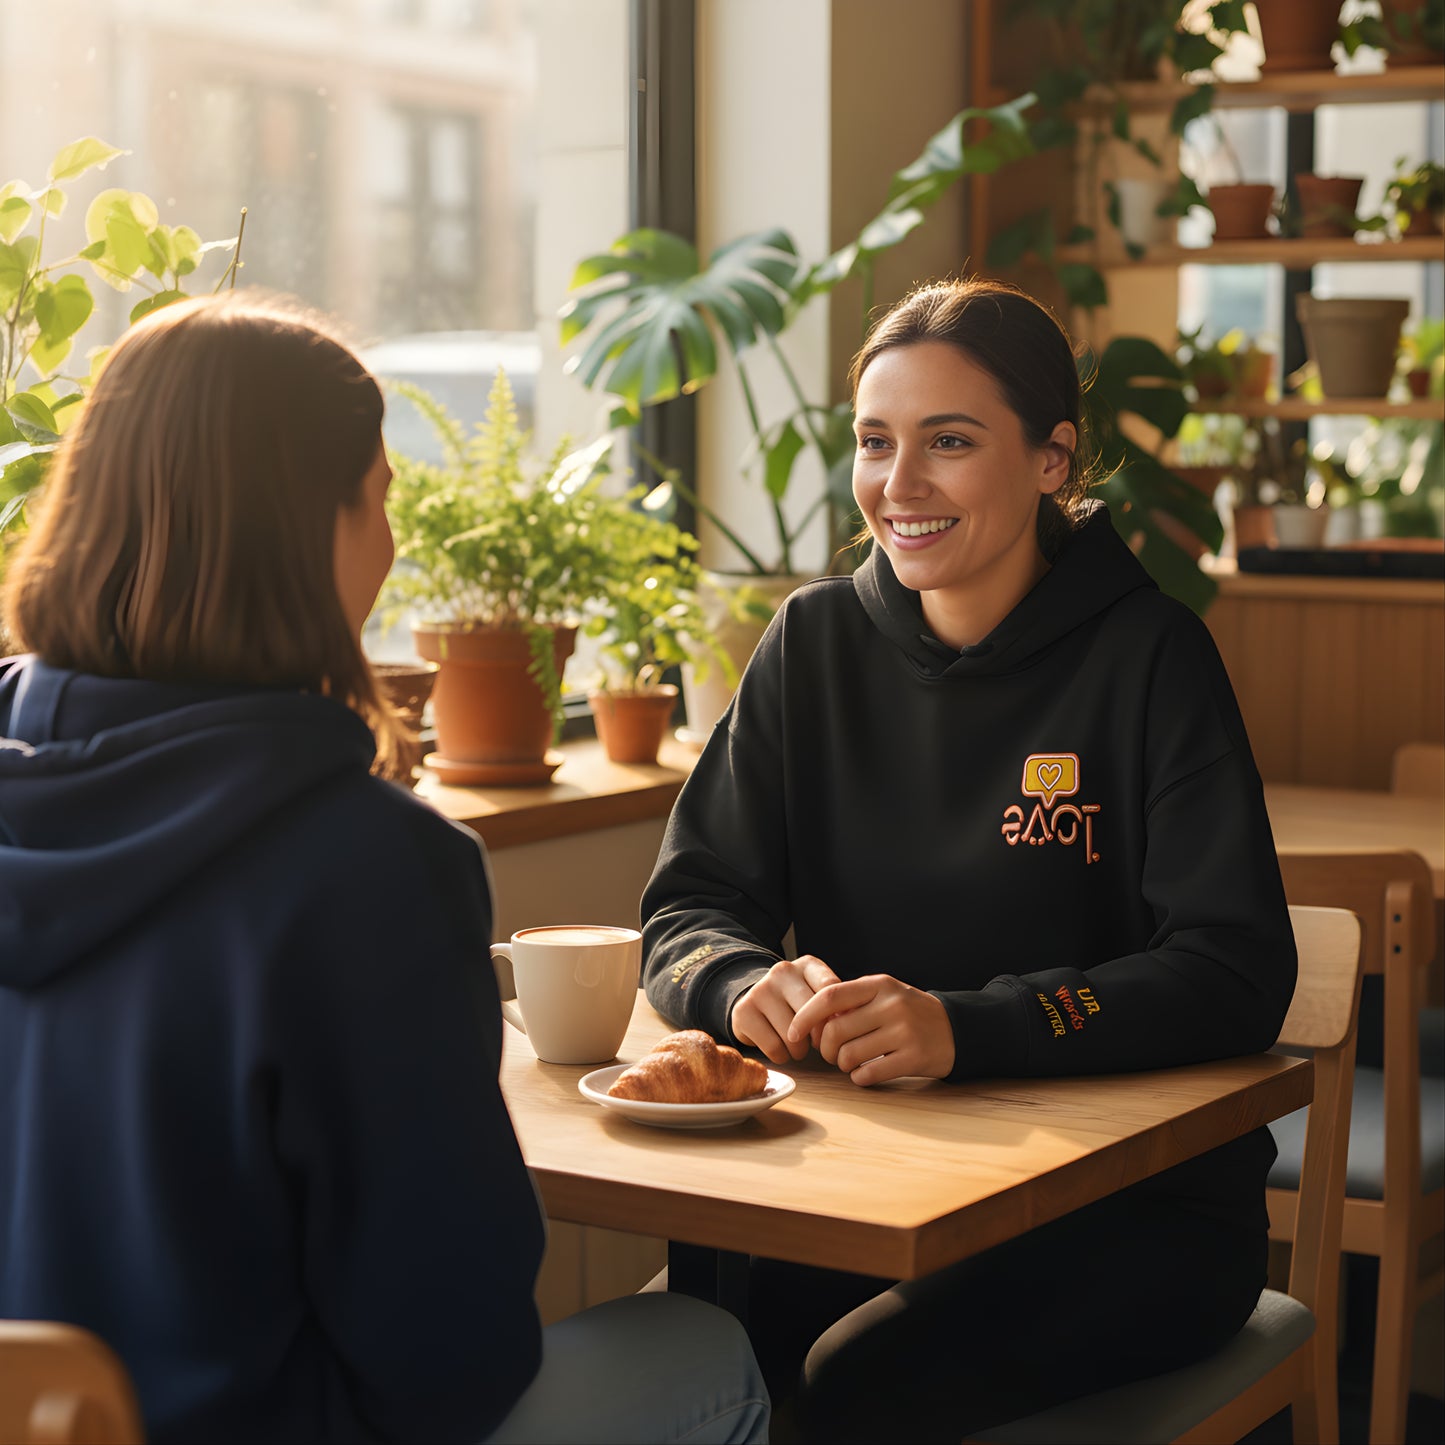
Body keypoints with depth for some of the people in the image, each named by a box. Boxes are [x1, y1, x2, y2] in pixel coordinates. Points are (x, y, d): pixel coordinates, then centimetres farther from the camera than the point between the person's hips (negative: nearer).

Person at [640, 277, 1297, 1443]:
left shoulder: (1148, 657, -7)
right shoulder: (815, 644, 6)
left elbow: (1238, 975, -15)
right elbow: (688, 908, 5)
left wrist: (965, 1028, -29)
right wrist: (747, 985, -20)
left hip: (1139, 1205, -3)